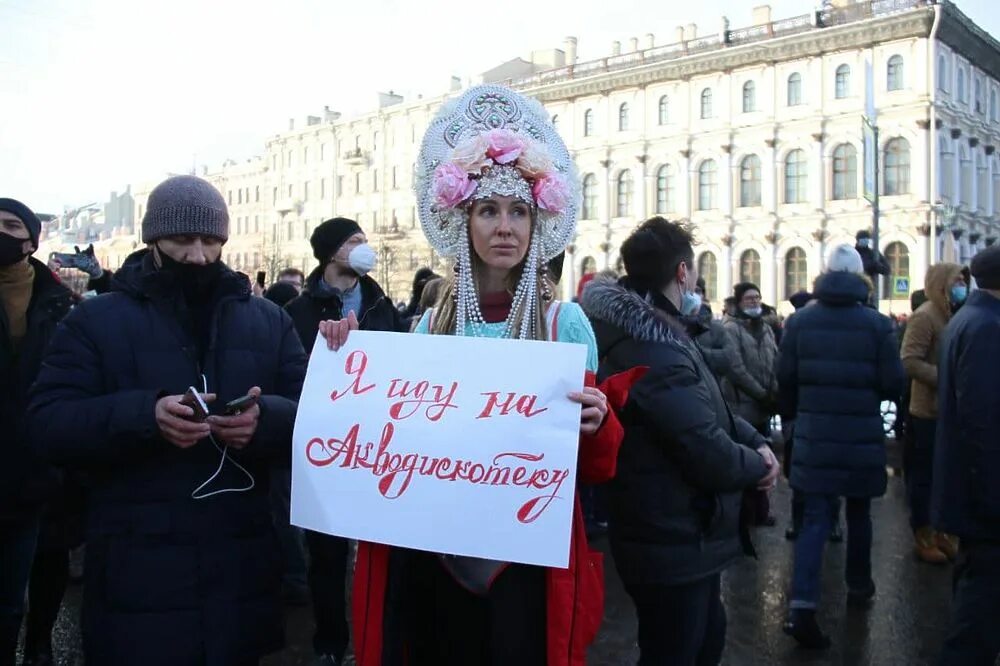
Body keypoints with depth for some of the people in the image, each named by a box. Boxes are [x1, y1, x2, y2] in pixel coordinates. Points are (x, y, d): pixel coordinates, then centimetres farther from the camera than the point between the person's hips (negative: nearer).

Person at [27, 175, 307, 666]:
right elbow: (47, 424, -6)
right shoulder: (94, 320, 3)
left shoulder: (269, 321, 9)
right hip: (136, 570, -2)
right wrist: (144, 415, -24)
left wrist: (266, 419, -21)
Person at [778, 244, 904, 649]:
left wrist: (792, 415, 19)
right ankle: (859, 587, 36)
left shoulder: (799, 321, -4)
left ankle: (802, 606, -9)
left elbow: (785, 378, 0)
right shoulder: (877, 324, -10)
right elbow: (893, 385, -8)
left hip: (814, 438, 1)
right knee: (859, 514, 20)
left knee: (815, 519, 3)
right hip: (861, 439, -1)